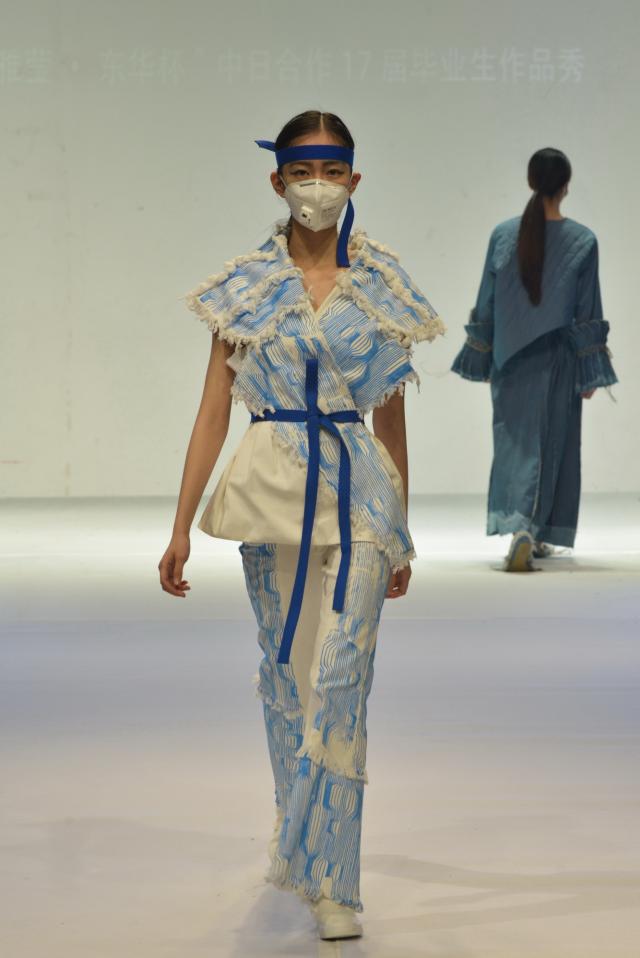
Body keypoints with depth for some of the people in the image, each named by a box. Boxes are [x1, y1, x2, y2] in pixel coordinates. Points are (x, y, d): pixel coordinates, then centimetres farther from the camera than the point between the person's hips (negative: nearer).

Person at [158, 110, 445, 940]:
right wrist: (182, 527, -2)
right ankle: (307, 850, 28)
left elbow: (392, 417, 10)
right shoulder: (246, 285, 3)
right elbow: (214, 408, 3)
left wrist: (402, 537, 12)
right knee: (285, 673, 10)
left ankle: (329, 875, -2)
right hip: (272, 487, 1)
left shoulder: (382, 287, 5)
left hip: (358, 491, -1)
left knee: (341, 679, -8)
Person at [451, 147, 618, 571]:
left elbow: (486, 301, 1)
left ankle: (518, 528, -13)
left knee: (516, 441, 6)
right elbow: (588, 312, -6)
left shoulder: (503, 234, -3)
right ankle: (540, 536, 15)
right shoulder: (583, 240, -8)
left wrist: (483, 360, 11)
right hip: (557, 360, -1)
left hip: (512, 358, 1)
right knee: (553, 443, 11)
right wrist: (590, 372, 1)